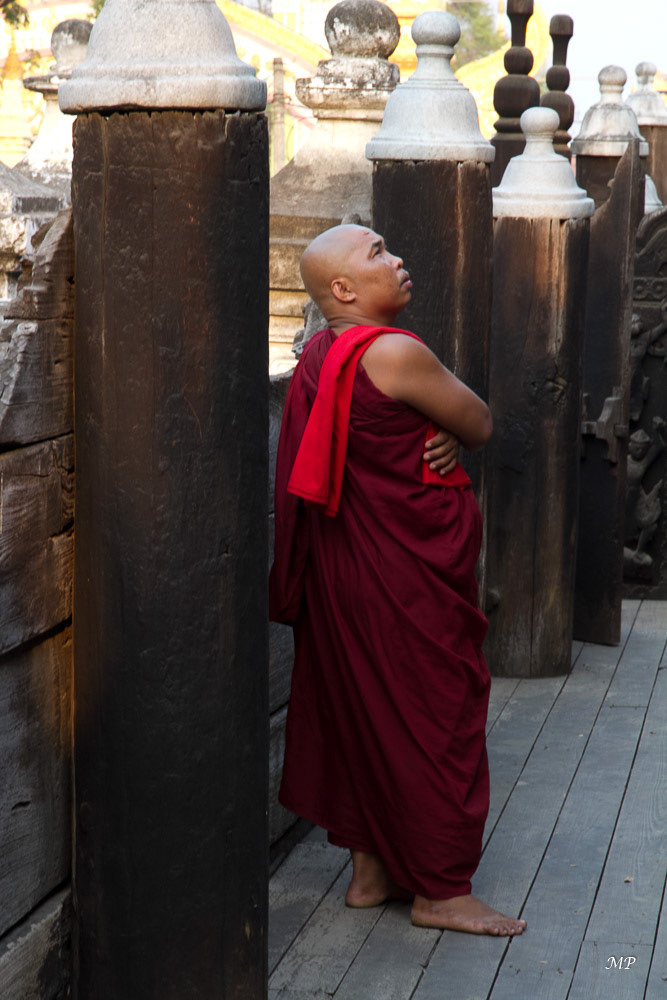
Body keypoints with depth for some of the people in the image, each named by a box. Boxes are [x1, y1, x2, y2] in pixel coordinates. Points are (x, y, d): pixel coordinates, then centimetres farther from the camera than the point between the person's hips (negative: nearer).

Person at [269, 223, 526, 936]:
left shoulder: (317, 353, 7)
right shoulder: (395, 354, -21)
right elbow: (481, 427, -11)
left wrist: (441, 442, -5)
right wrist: (452, 432, 8)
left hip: (340, 568, 9)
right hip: (410, 575, -9)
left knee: (358, 713, 15)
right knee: (437, 716, 2)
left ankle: (370, 869, 26)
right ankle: (440, 889, 12)